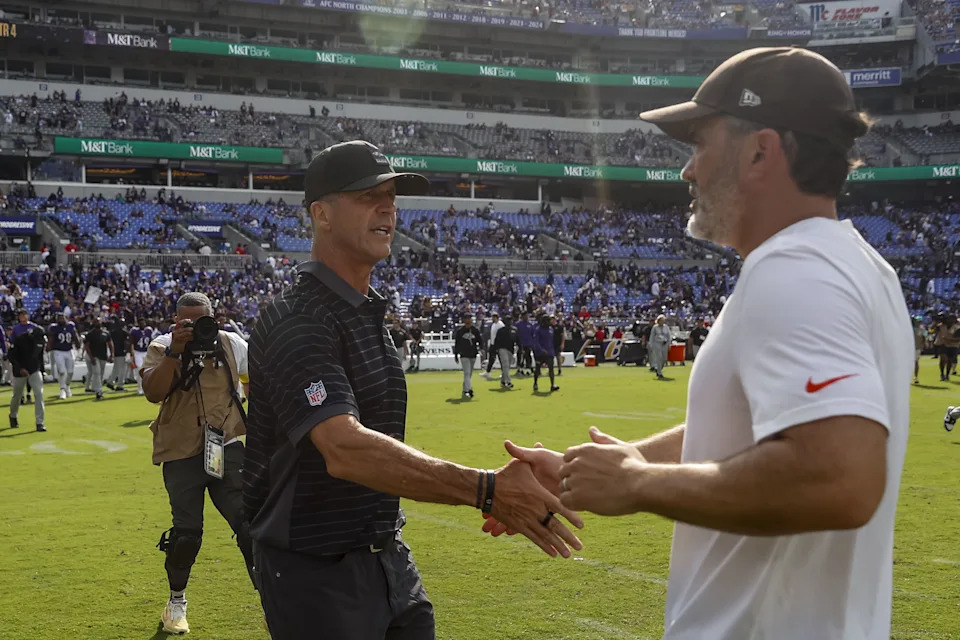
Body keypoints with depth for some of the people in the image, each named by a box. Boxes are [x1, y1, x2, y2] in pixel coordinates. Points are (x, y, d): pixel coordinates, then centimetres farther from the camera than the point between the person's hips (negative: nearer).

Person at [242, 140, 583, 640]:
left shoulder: (369, 311, 11)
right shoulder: (298, 321, -19)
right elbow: (345, 449, -34)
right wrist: (486, 490, -40)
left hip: (388, 557, 9)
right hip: (316, 574, -8)